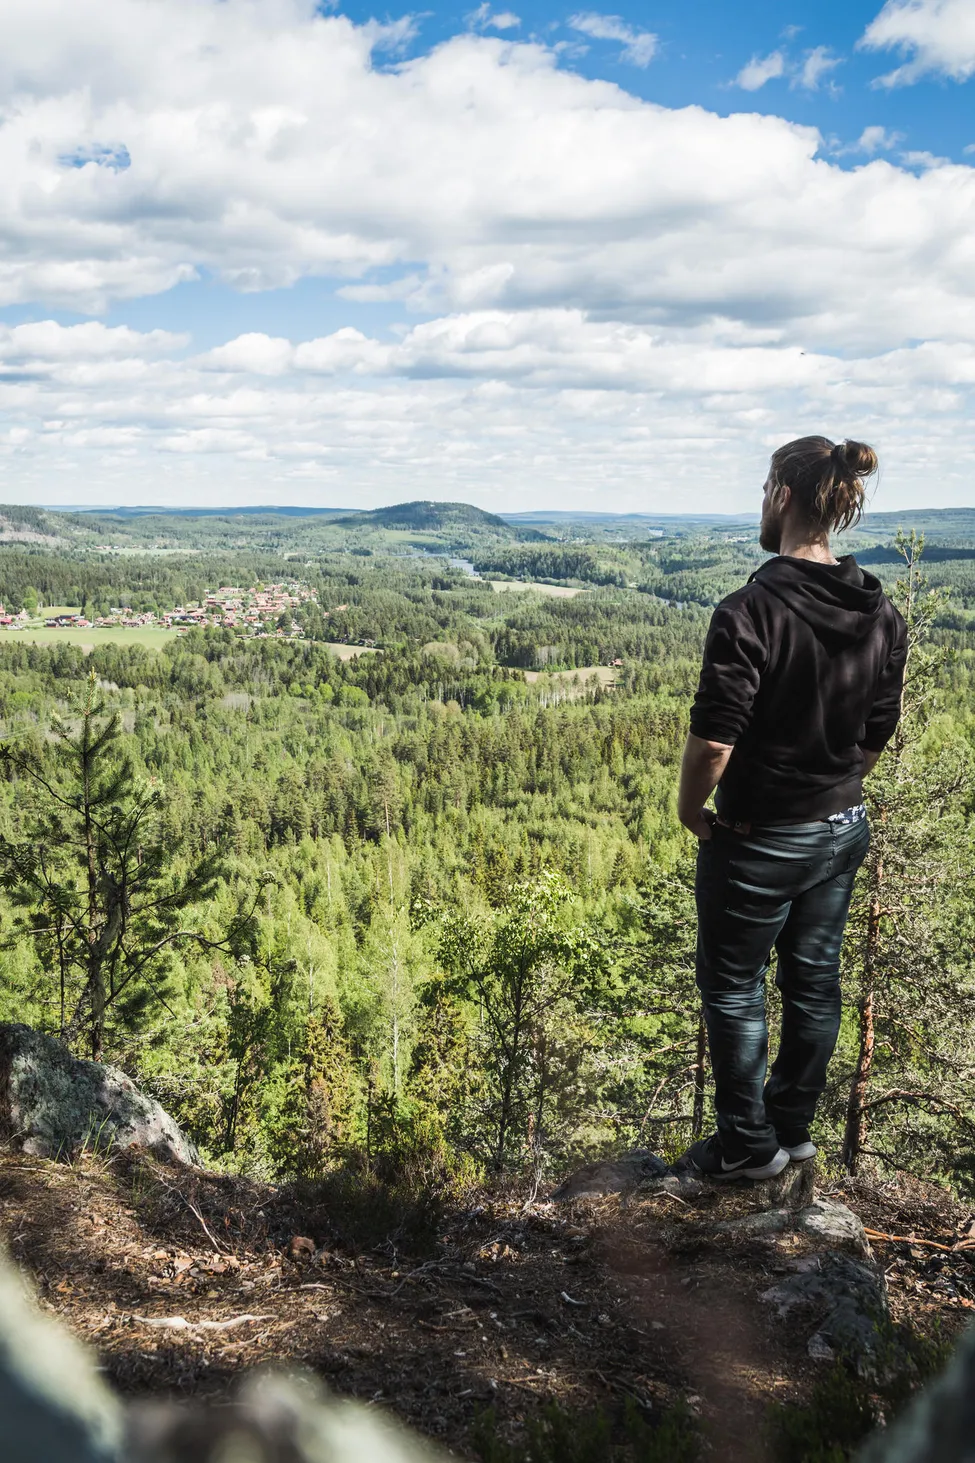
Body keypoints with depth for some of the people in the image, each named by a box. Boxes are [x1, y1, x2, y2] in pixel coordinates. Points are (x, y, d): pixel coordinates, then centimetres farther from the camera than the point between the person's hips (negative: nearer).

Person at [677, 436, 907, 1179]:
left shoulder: (751, 611, -23)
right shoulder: (881, 613, -1)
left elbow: (713, 740, -24)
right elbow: (878, 732, 6)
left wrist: (691, 810, -8)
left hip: (759, 839, -7)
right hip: (844, 831, 7)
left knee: (733, 988, 12)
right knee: (815, 980, 19)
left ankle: (749, 1145, 25)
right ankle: (794, 1128, 36)